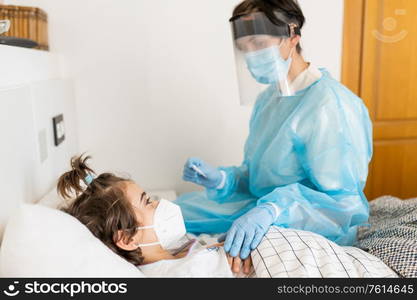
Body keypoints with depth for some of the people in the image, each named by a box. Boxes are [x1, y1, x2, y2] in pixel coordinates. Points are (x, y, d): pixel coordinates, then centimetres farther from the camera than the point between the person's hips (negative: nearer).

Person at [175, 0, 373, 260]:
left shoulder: (330, 105, -21)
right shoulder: (267, 98, 7)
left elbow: (343, 202, -22)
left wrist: (273, 210, -35)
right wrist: (221, 180, -8)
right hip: (265, 222, 8)